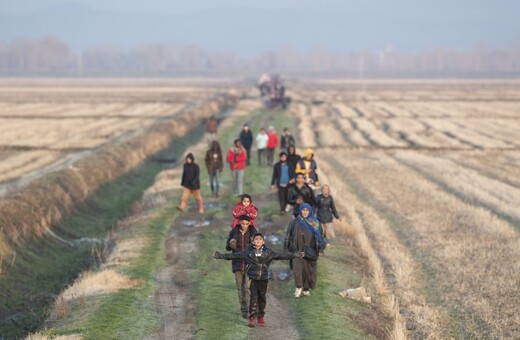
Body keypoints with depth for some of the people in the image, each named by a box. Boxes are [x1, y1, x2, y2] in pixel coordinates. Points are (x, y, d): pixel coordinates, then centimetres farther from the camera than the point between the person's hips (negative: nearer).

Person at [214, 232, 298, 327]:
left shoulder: (268, 252, 5)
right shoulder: (248, 252, 3)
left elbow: (282, 255, 7)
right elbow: (234, 255, 5)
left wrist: (295, 255, 4)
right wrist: (220, 256, 1)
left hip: (263, 279, 2)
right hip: (252, 279, -2)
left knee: (262, 297, 7)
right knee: (253, 296, -11)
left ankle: (261, 317, 19)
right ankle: (252, 317, -11)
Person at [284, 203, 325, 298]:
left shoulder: (314, 223, 4)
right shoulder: (294, 222, 2)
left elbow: (319, 236, 6)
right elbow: (289, 236, 5)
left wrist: (320, 249, 1)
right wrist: (286, 248, 2)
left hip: (310, 250, 1)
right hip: (298, 250, -1)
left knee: (308, 270, 5)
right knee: (297, 268, -16)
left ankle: (306, 288, 21)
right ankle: (298, 287, 1)